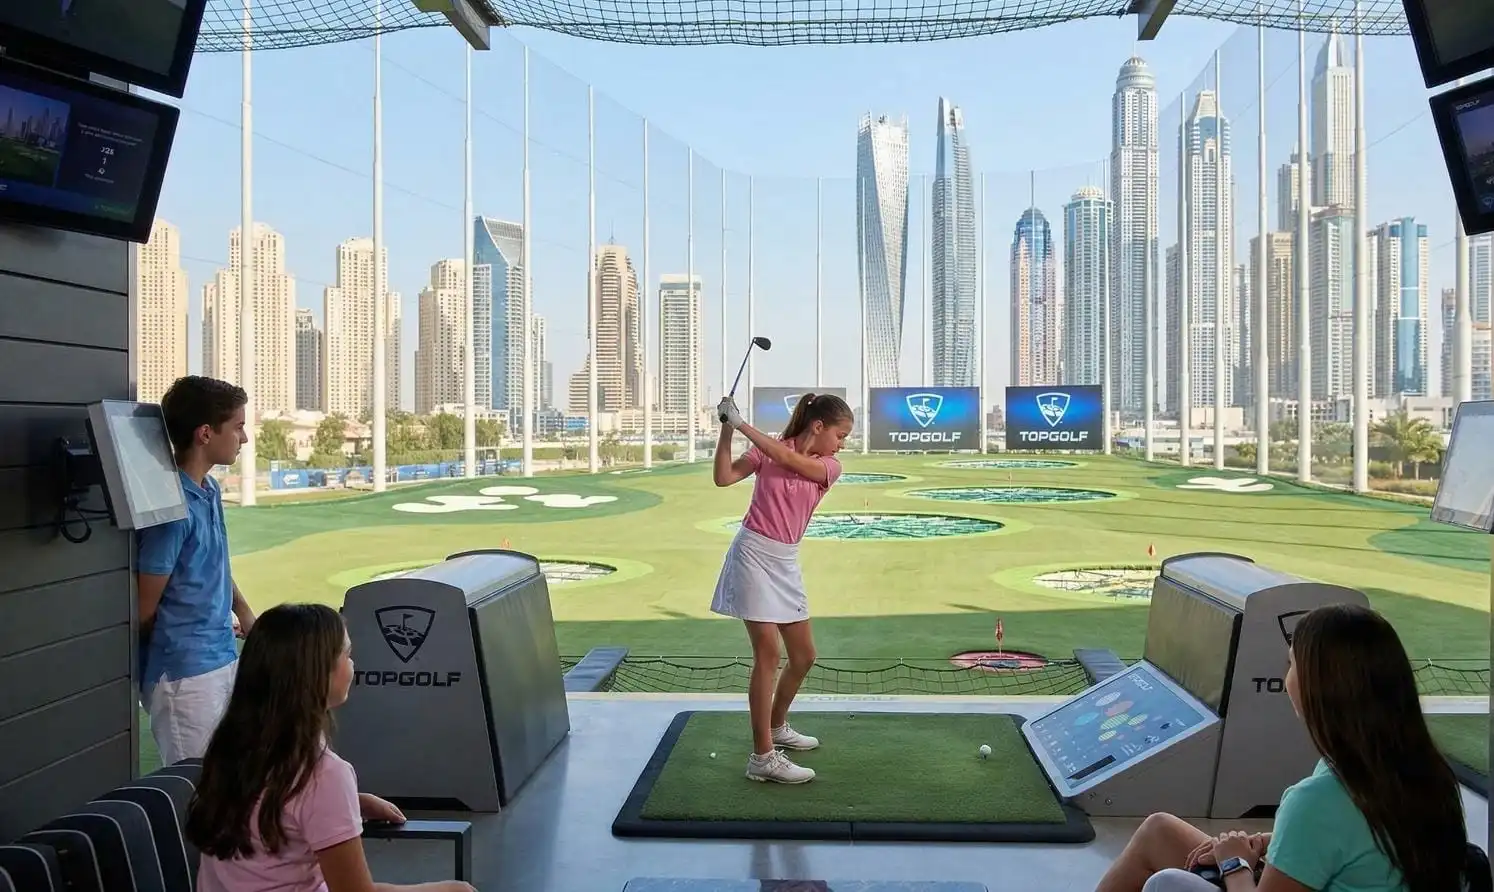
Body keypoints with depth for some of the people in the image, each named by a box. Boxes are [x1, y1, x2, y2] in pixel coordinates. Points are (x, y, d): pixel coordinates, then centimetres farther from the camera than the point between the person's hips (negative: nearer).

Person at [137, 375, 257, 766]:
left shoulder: (211, 490, 6)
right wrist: (174, 647, 0)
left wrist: (245, 614, 15)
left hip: (223, 659, 8)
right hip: (184, 673, -8)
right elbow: (145, 607, -15)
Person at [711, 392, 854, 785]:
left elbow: (790, 460, -16)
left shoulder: (829, 467, 2)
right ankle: (763, 757, -4)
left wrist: (742, 424, -19)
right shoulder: (768, 448, -3)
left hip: (785, 562, 6)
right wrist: (727, 429, -21)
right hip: (754, 553, -6)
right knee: (768, 654, -10)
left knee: (804, 656, 12)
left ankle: (776, 727, 36)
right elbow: (723, 477, -13)